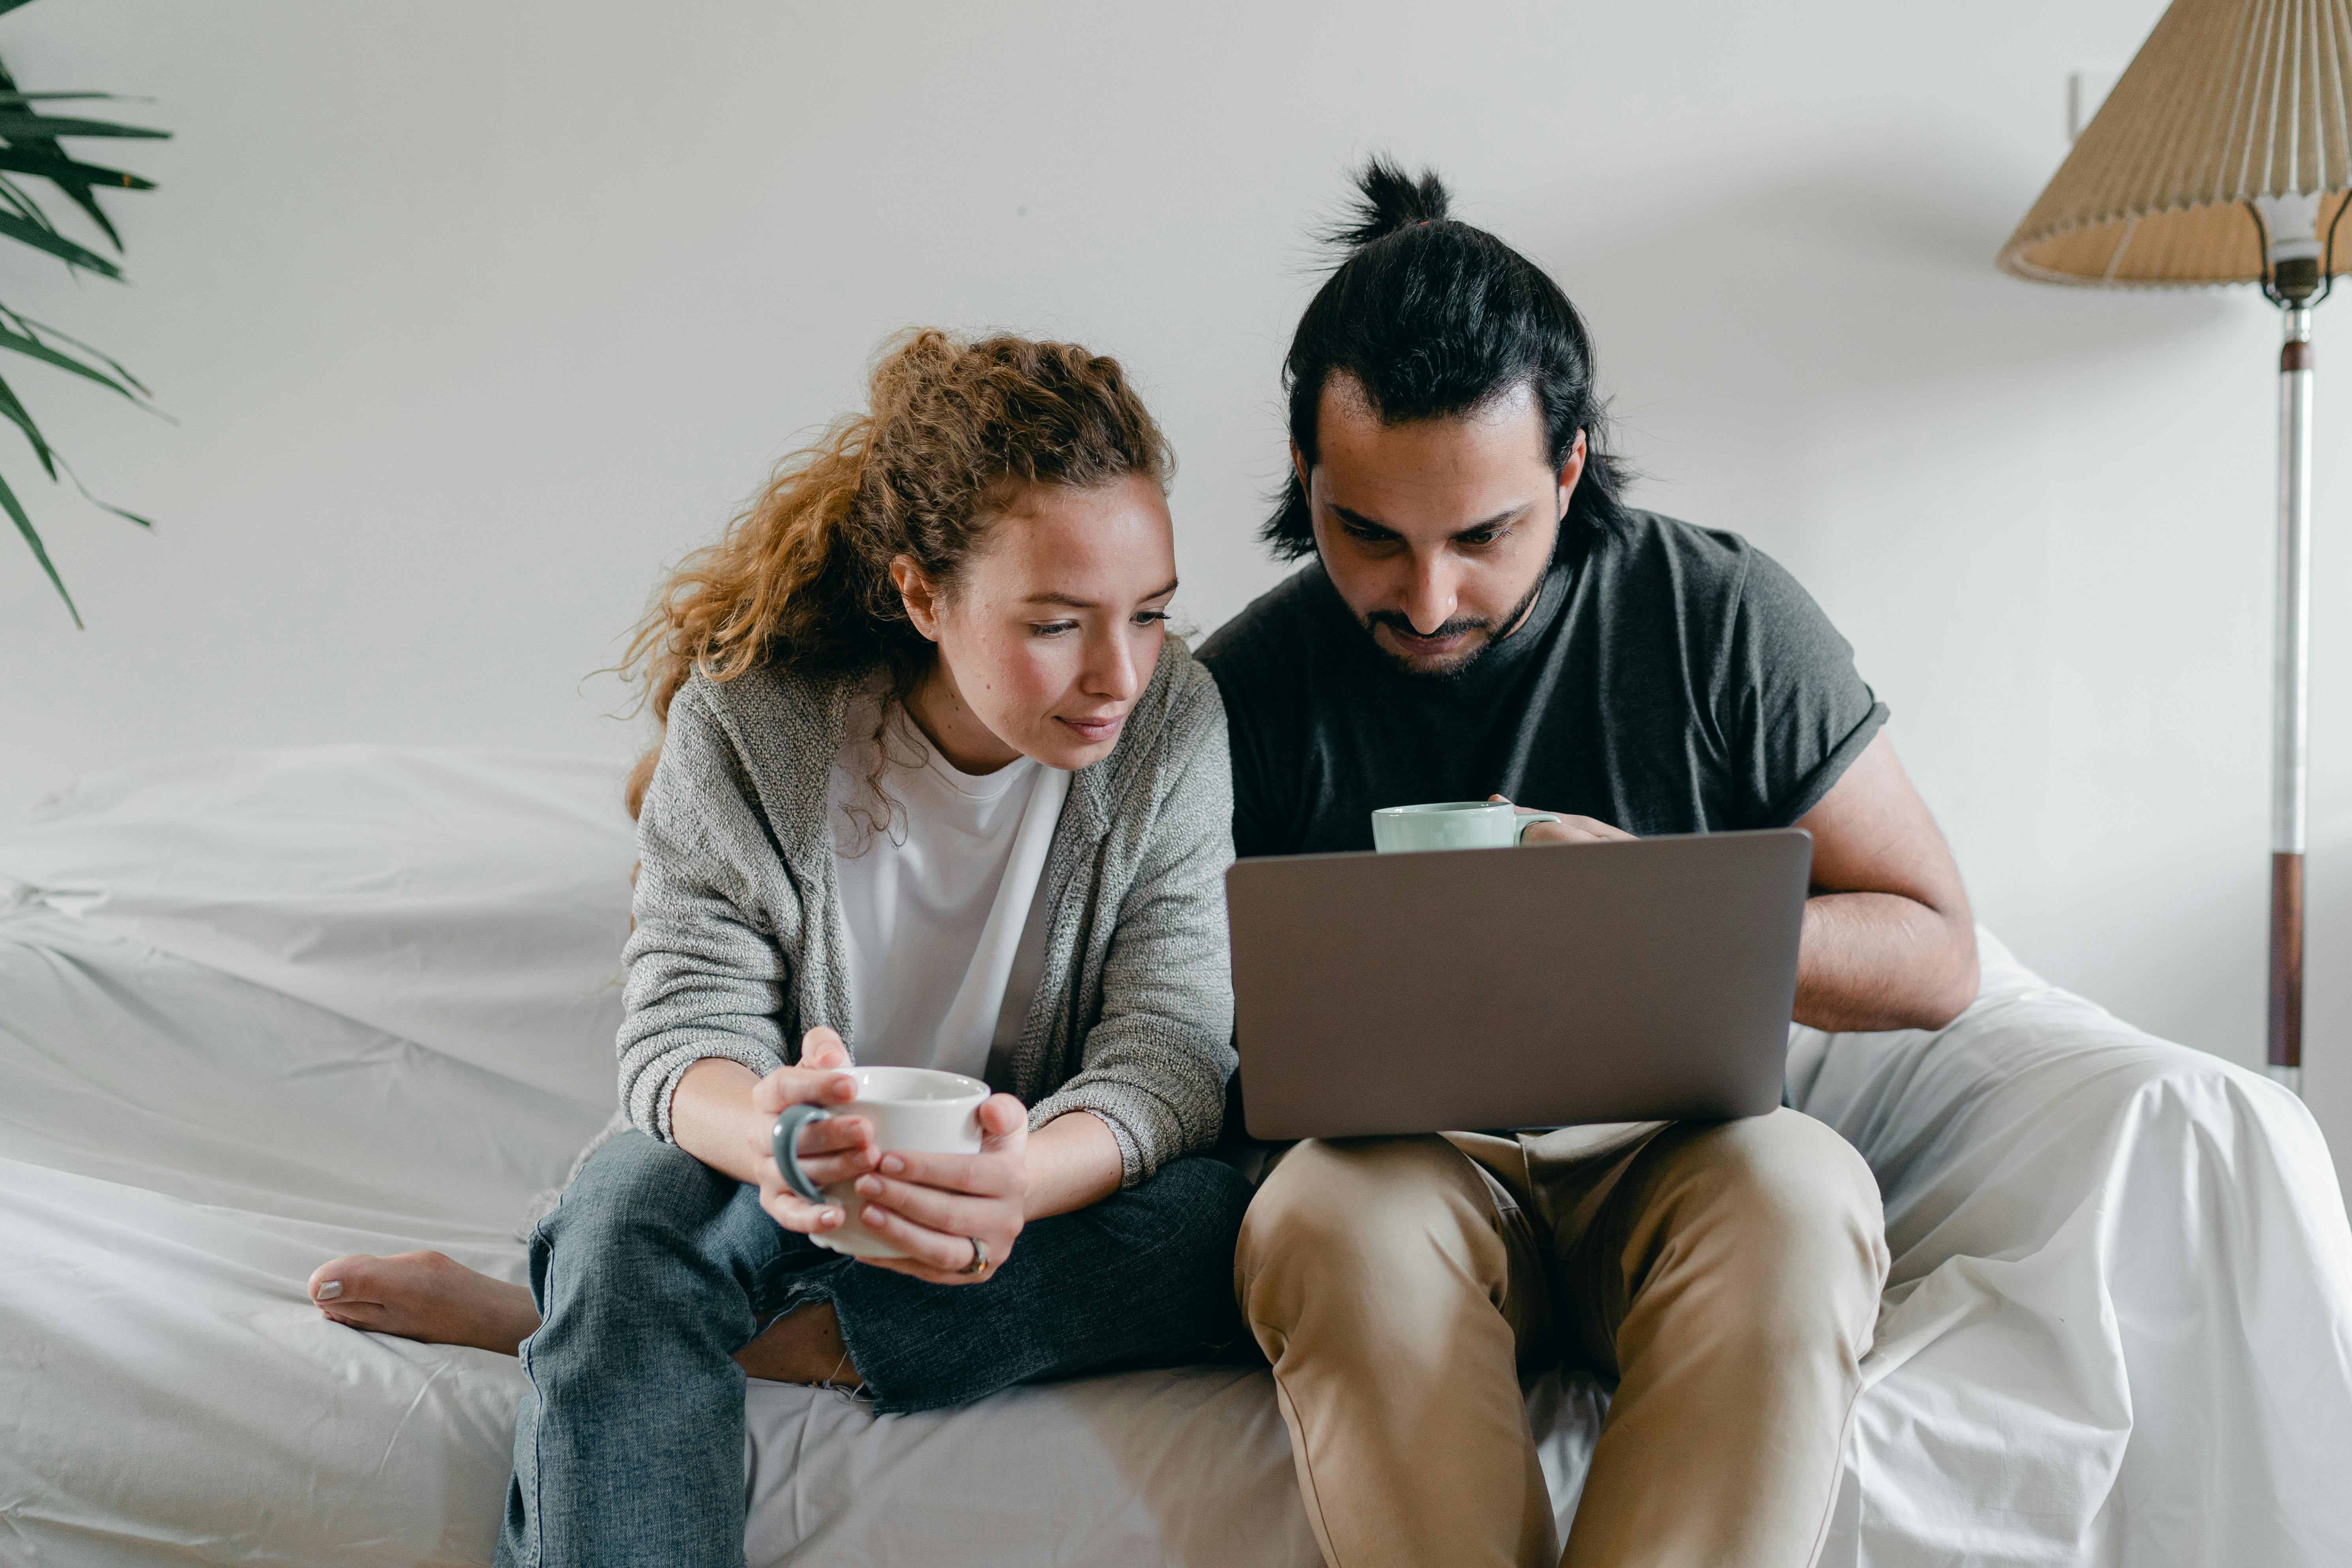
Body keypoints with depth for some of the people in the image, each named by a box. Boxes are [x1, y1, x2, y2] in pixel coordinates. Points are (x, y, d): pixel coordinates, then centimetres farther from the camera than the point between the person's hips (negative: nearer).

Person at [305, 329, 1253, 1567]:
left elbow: (1166, 1058, -19)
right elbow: (688, 1023, -17)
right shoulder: (749, 724, -16)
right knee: (634, 1205, -36)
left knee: (1227, 1228, -32)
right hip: (803, 1169, -1)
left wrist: (1019, 1181, -44)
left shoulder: (1170, 724, -15)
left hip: (1050, 1180, 2)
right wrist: (765, 1130, -45)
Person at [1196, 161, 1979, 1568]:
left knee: (1802, 1188, -34)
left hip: (1672, 1158, 1)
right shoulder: (1249, 688, 0)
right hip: (1396, 1165, 0)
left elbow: (1938, 954, 1)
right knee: (1335, 1215, -35)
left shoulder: (1724, 617, -2)